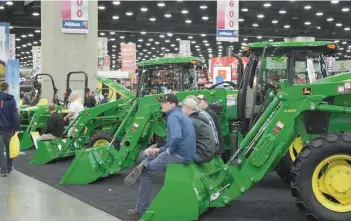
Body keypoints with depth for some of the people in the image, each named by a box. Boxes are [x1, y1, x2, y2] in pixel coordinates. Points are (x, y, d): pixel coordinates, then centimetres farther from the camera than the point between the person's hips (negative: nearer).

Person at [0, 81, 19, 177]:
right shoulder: (11, 99, -6)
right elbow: (15, 115, -11)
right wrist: (16, 128, -8)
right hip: (9, 127, 0)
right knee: (9, 149, 15)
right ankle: (9, 168, 23)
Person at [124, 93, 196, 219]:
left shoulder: (173, 116, -12)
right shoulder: (179, 115, 21)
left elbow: (176, 137, -30)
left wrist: (169, 150, -12)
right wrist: (160, 150, 15)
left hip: (180, 155, -10)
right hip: (184, 153, 10)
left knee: (147, 172, 6)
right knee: (151, 157, 25)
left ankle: (141, 209, 8)